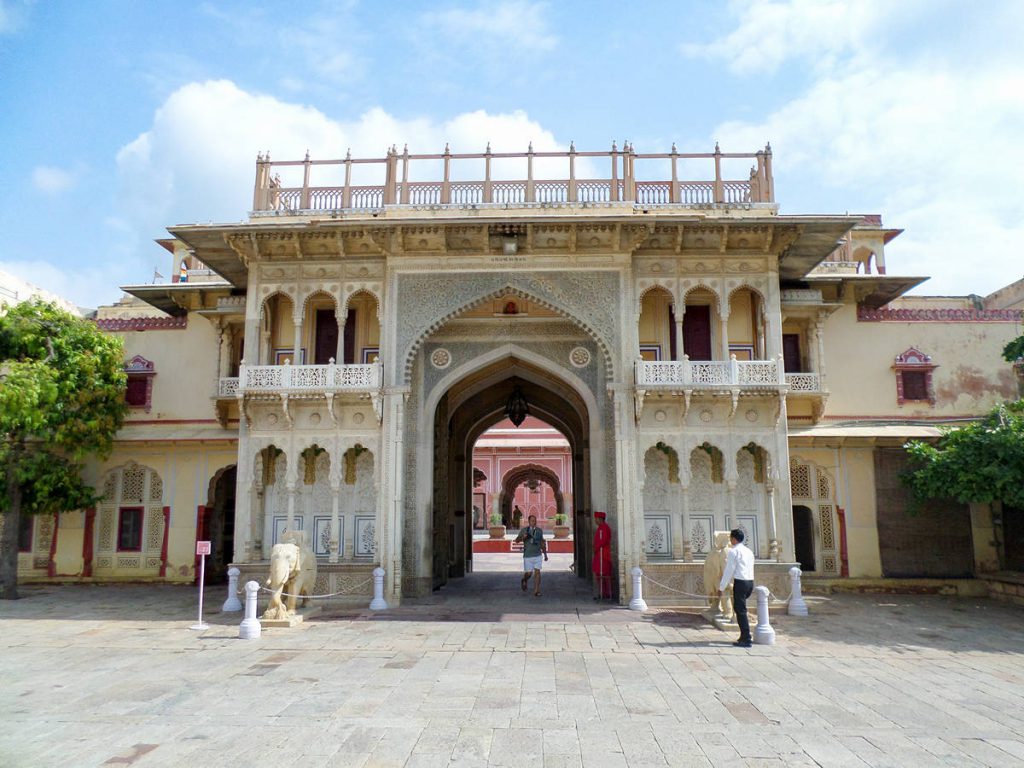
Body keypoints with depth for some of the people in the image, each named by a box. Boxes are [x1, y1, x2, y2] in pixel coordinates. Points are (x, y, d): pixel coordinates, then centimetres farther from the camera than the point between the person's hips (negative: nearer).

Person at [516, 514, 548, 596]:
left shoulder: (539, 530, 5)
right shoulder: (524, 530, -3)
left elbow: (542, 543, 12)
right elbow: (517, 540, -4)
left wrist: (545, 554, 13)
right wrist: (523, 537, -25)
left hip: (537, 555, 2)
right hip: (527, 556, -2)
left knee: (537, 572, -7)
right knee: (528, 573, 1)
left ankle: (536, 591, -2)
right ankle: (524, 580, 36)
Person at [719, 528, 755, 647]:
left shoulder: (733, 551, -7)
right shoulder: (749, 551, 16)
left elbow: (729, 570, -9)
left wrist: (721, 587, -3)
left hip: (740, 582, -8)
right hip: (750, 582, 8)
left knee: (741, 611, -3)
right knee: (740, 608, 20)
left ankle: (746, 640, -4)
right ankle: (744, 636, 21)